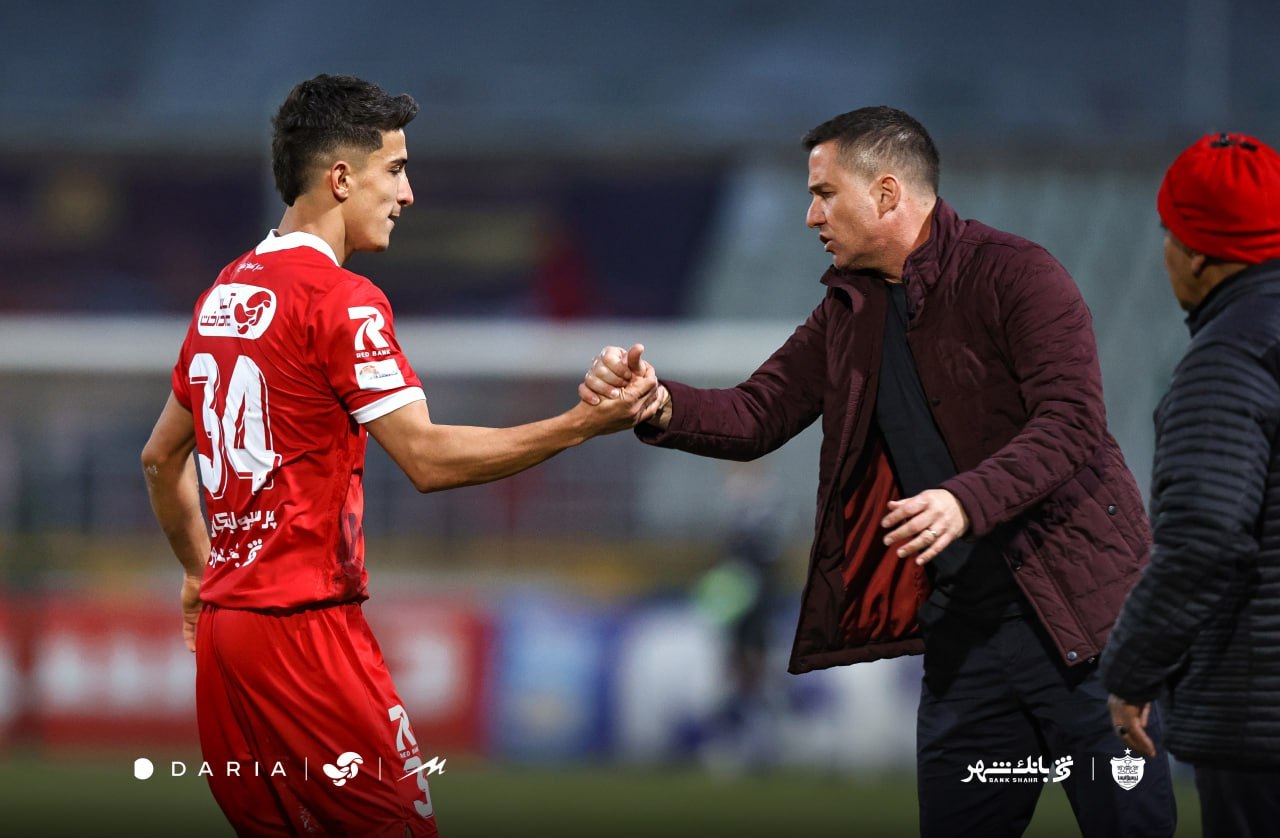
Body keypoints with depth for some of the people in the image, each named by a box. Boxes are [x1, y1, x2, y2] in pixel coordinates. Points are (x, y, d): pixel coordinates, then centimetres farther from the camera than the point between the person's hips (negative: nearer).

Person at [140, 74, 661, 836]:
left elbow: (161, 457, 24)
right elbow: (428, 458, -19)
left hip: (223, 625, 8)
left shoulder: (225, 294, 14)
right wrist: (583, 425, -19)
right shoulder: (339, 299, -11)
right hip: (304, 623, -8)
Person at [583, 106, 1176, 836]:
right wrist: (660, 407, -8)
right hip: (964, 622, 7)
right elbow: (758, 415, 12)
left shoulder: (1014, 275, -10)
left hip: (1070, 609, -7)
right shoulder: (850, 310, 14)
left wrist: (965, 500, -33)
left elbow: (1071, 423, -19)